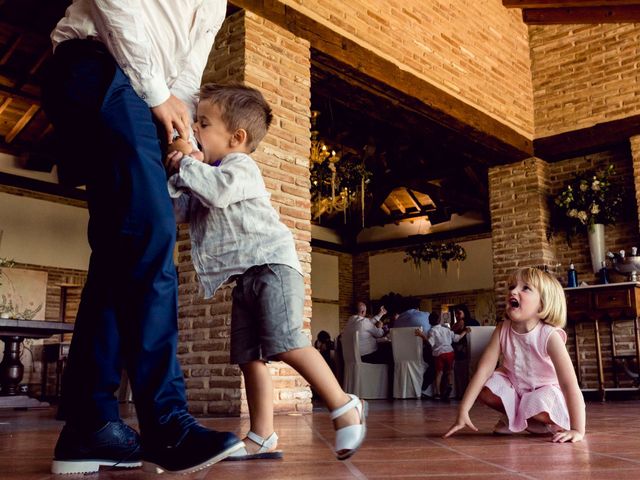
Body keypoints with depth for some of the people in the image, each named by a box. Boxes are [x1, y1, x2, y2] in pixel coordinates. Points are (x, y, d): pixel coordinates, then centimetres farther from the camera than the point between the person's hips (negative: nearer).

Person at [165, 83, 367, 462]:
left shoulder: (240, 166, -4)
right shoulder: (208, 177, 24)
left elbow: (220, 189, -27)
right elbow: (183, 212, 18)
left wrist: (185, 165, -14)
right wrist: (173, 177, 5)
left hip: (271, 264, -10)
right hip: (246, 278, 10)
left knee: (285, 342, -21)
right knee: (250, 356, 3)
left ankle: (345, 406, -11)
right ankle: (263, 438, 3)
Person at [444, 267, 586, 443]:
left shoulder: (549, 336, -29)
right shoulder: (502, 330, -18)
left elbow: (569, 383, -33)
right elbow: (483, 369, -21)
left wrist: (577, 430, -40)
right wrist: (463, 412, -27)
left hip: (546, 391, -4)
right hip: (515, 387, 4)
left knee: (539, 404, -35)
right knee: (484, 387, -20)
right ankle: (515, 417, 4)